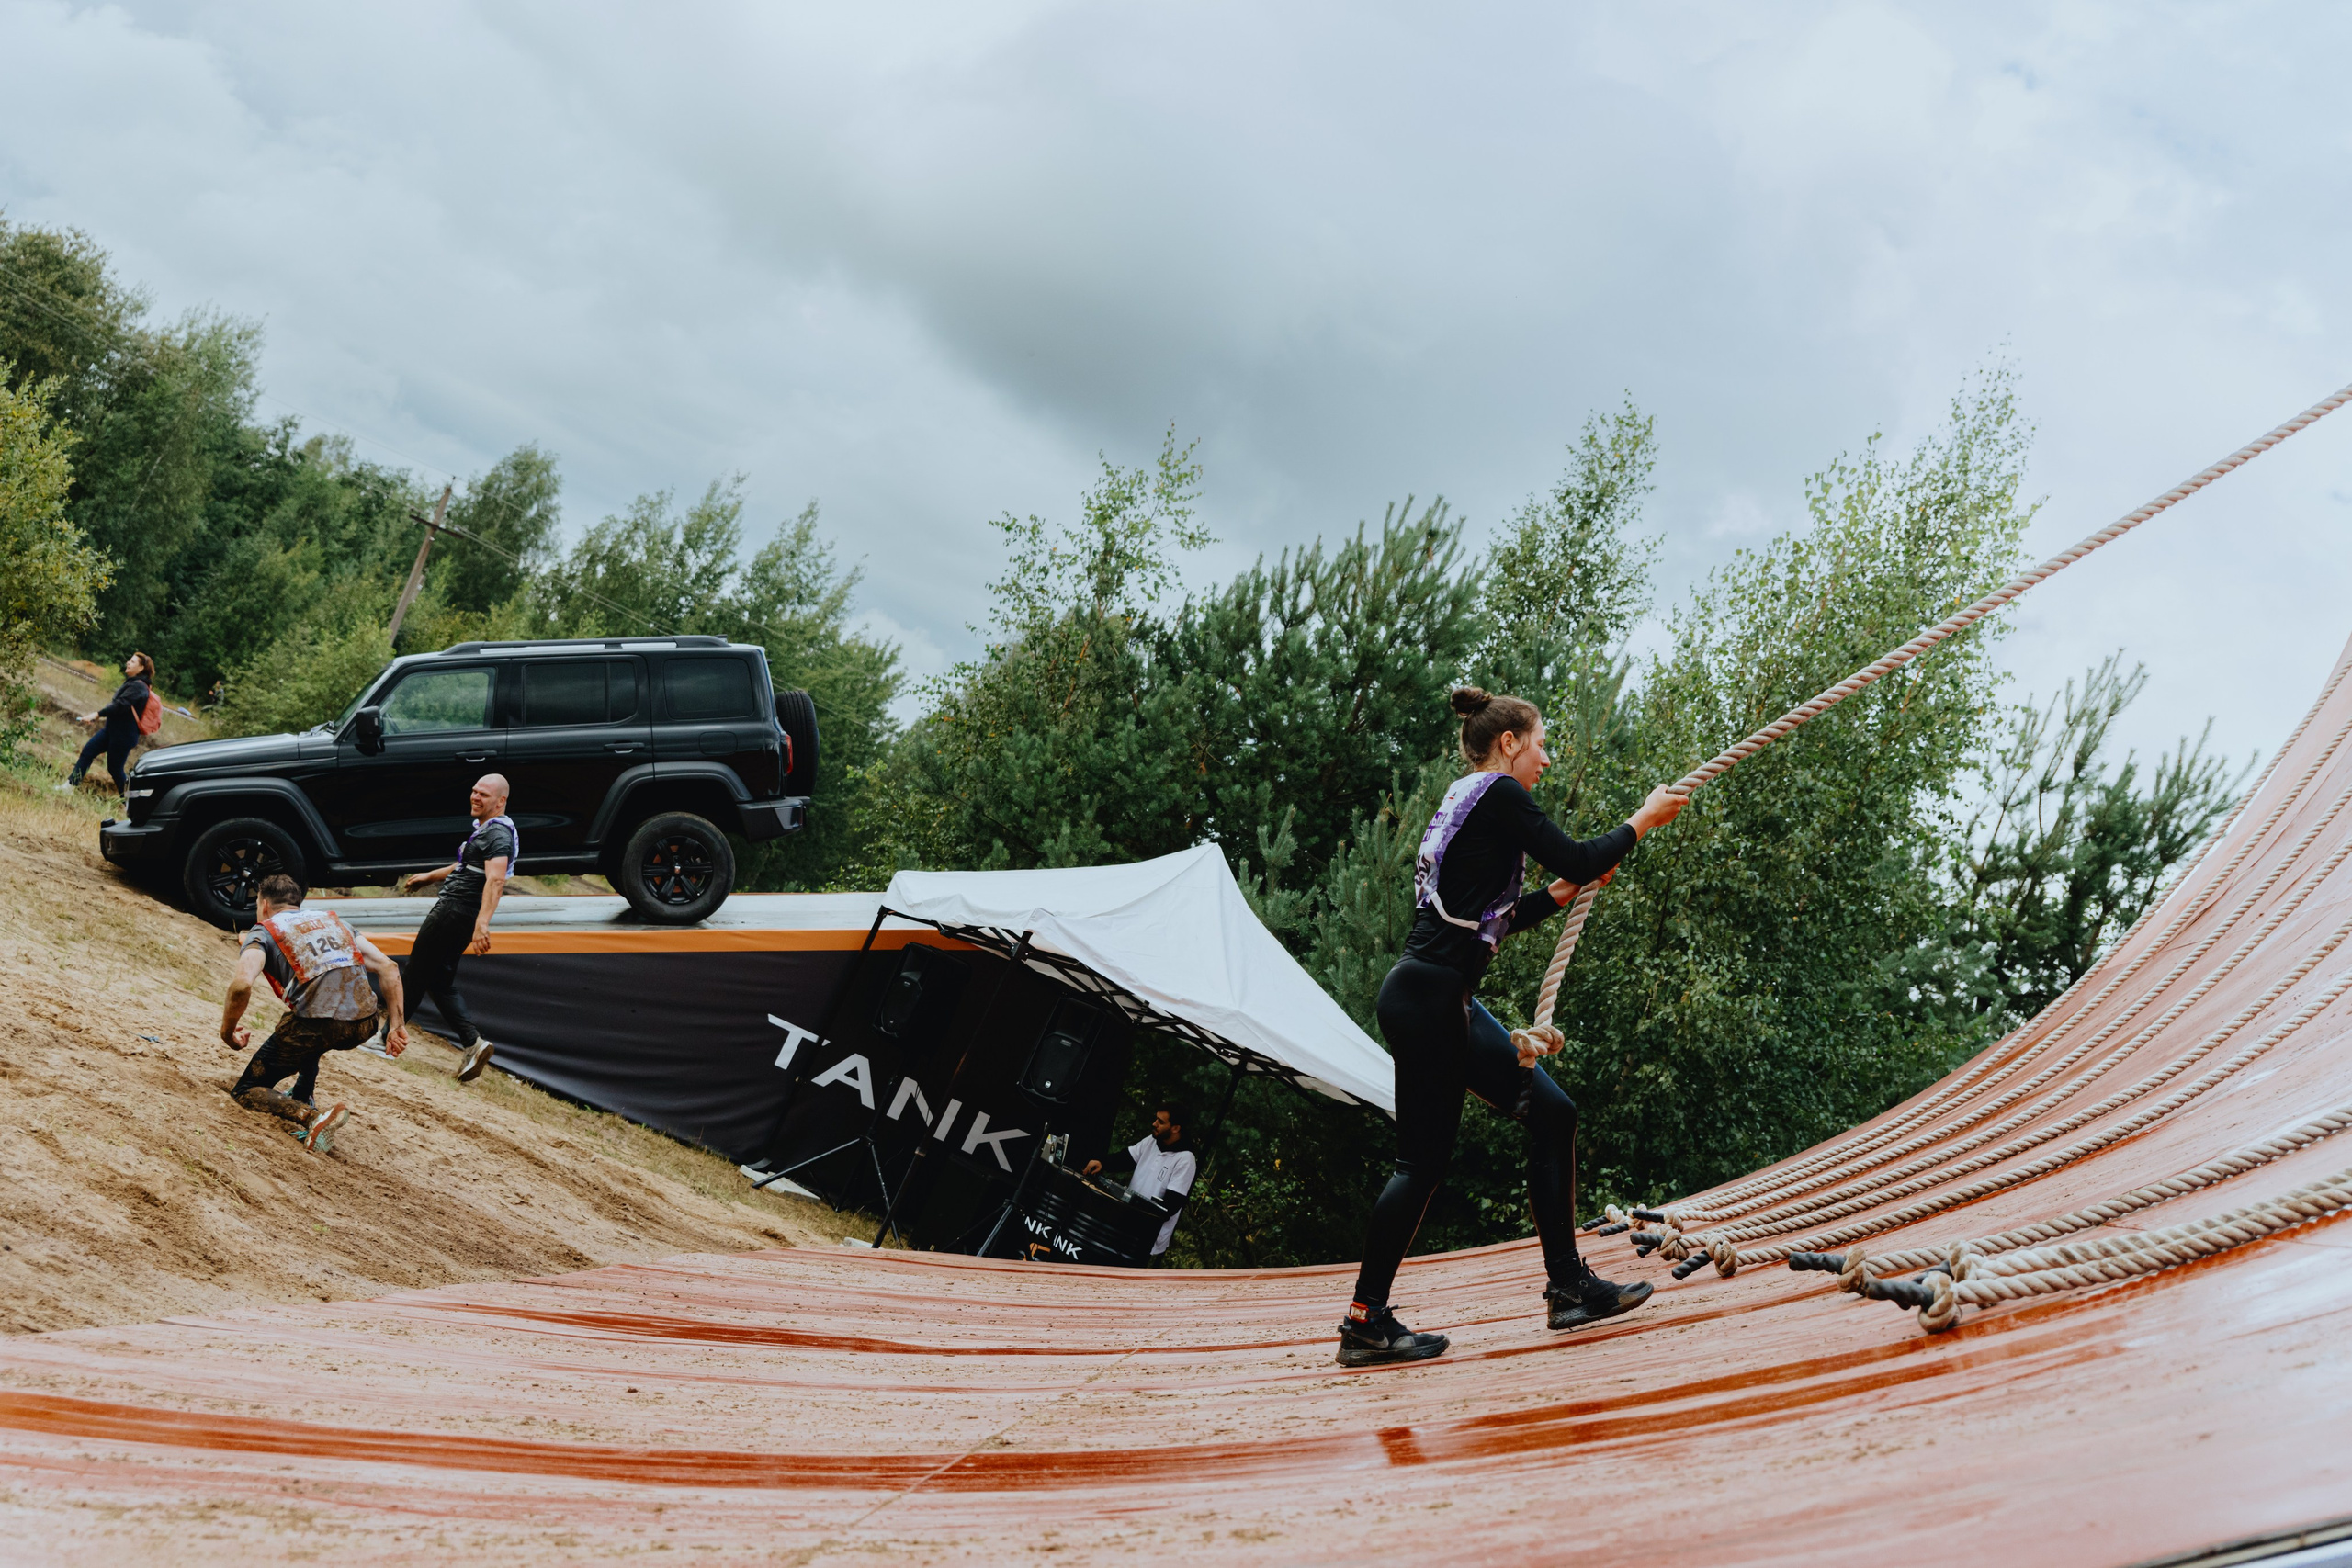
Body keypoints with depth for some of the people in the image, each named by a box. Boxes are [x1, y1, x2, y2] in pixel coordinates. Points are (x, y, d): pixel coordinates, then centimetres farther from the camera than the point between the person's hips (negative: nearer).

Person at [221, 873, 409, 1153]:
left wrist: (227, 1031, 6)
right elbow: (388, 967, 15)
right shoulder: (333, 920, 25)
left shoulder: (262, 932, 11)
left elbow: (241, 985, -9)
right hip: (364, 1025, 6)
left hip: (318, 1028, -6)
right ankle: (304, 1097, 33)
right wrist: (396, 1026, 17)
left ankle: (311, 1117, -13)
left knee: (246, 1091, 13)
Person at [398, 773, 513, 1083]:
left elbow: (495, 880, -32)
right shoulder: (485, 829, 17)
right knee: (440, 982, 11)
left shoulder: (498, 834, -16)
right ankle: (473, 1043, 0)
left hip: (455, 912, -11)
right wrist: (430, 876, 47)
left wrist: (482, 923, -44)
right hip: (454, 910, 11)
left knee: (415, 975, 1)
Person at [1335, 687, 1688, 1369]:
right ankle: (1366, 1322, 2)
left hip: (1445, 1003, 10)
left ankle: (1569, 1286, 14)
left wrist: (1564, 893, 19)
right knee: (1423, 1159, -5)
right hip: (1429, 998, -10)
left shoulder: (1464, 802, 21)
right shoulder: (1498, 795, -7)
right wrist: (1643, 820, 5)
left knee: (1553, 1113, 10)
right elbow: (1574, 857, -10)